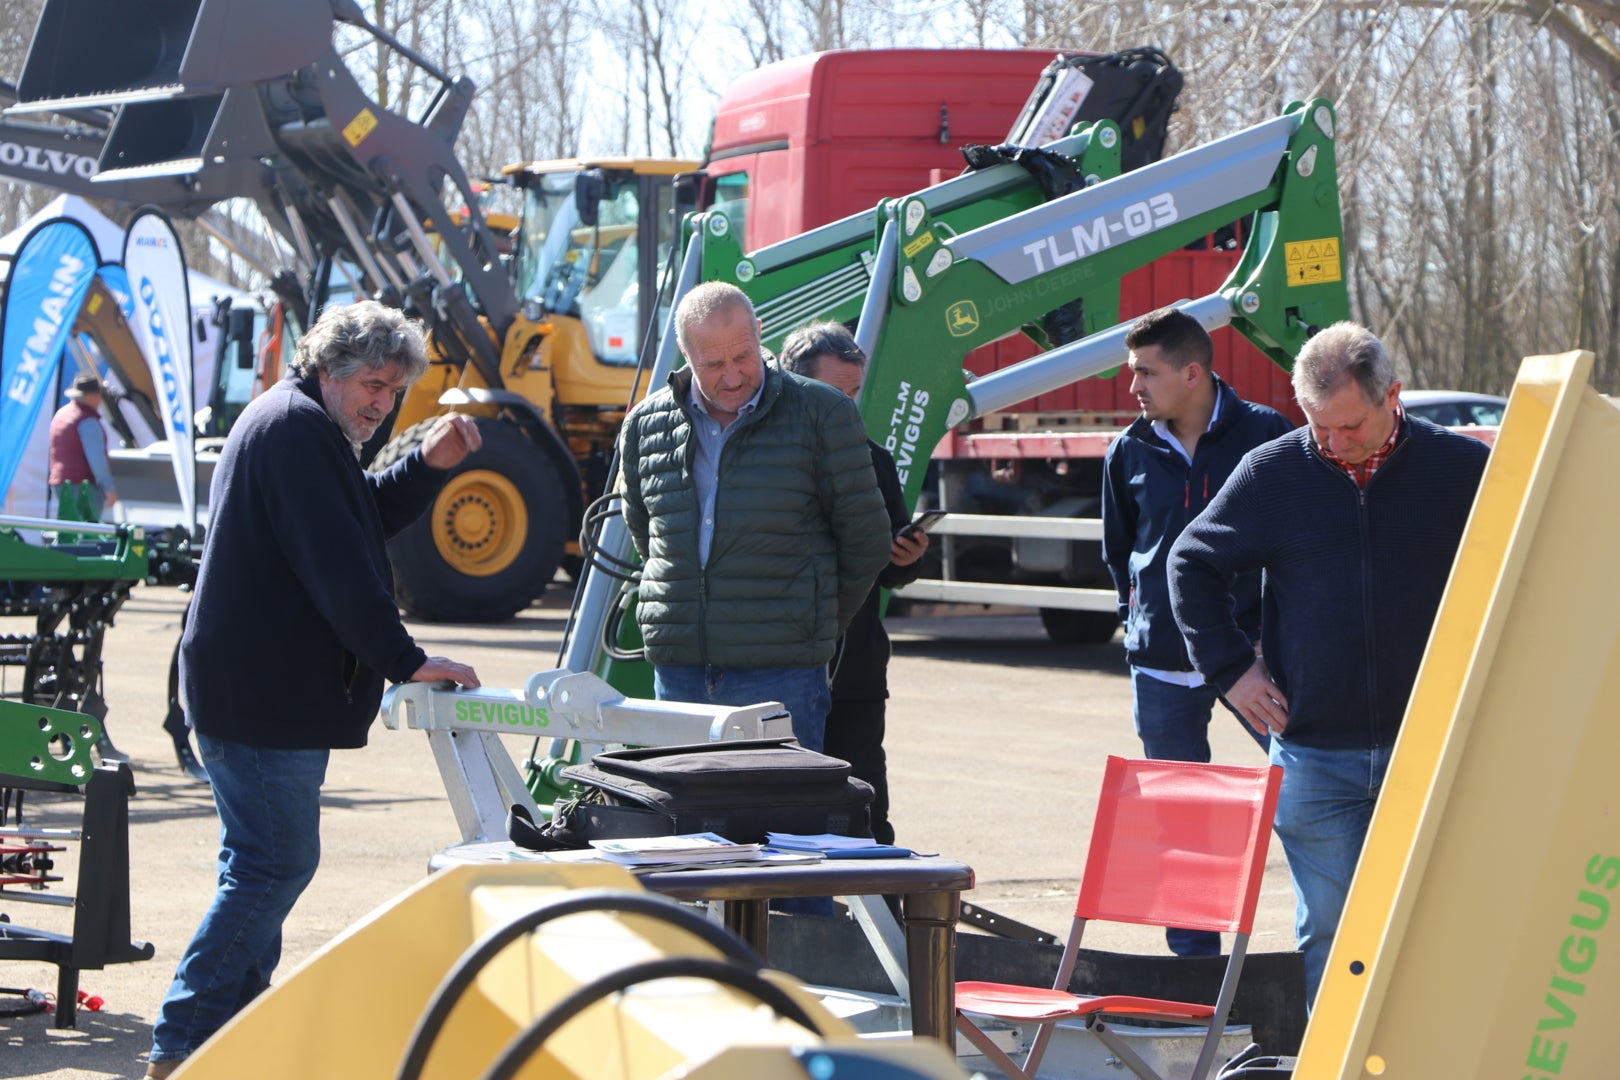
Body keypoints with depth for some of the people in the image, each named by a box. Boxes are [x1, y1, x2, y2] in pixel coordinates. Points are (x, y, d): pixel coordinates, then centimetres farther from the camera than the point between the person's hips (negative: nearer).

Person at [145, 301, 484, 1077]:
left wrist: (428, 465, 7)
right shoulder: (297, 427, -15)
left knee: (264, 865, 16)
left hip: (250, 686, 11)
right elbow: (337, 563, -23)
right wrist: (404, 661, -24)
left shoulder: (287, 420, 19)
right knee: (276, 865, -10)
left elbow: (367, 516, 24)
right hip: (264, 693, -11)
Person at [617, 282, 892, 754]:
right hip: (677, 664, 4)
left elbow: (864, 535, 4)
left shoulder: (822, 414, -3)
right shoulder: (646, 424, 9)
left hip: (780, 668, -4)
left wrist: (821, 623, 11)